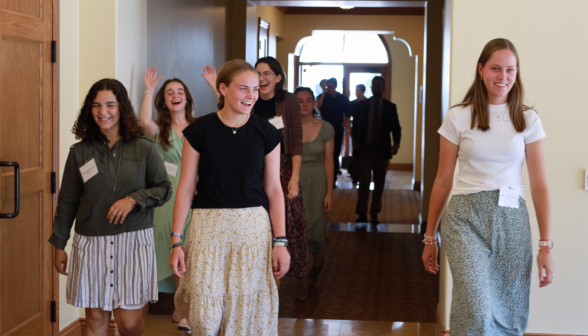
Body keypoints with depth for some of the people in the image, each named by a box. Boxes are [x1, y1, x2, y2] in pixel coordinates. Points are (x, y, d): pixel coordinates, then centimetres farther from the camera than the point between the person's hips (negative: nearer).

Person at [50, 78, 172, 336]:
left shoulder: (143, 148, -1)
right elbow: (67, 202, 9)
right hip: (91, 244, 2)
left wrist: (133, 199, -14)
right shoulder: (80, 152, 3)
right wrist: (58, 244, 11)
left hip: (133, 242, -1)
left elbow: (164, 189, 3)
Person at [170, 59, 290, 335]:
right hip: (208, 226, -1)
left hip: (253, 227, 1)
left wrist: (280, 242, -2)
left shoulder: (267, 133, 1)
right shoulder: (200, 130, -3)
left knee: (246, 311, 6)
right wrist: (176, 240, -4)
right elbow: (186, 187, -1)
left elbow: (274, 189, 3)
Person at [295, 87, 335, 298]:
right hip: (294, 184, 0)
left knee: (316, 232, 5)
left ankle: (318, 263, 38)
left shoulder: (325, 128, -1)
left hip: (317, 184, 0)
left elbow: (328, 162, -1)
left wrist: (329, 193, -4)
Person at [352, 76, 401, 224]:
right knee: (364, 181, -7)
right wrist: (355, 140, -11)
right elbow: (356, 124, 5)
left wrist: (396, 143, -14)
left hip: (382, 149, 1)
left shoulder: (390, 107, 5)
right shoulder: (362, 105, 5)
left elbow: (396, 127, 3)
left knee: (379, 183, 7)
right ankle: (362, 214, -2)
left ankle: (374, 214, 16)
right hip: (364, 148, -1)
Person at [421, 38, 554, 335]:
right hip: (467, 218, -2)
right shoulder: (458, 117, 2)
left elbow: (539, 185, 4)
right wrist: (430, 237, 9)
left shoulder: (528, 120, 5)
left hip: (511, 220, 2)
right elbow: (443, 181, 6)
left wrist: (546, 245, -2)